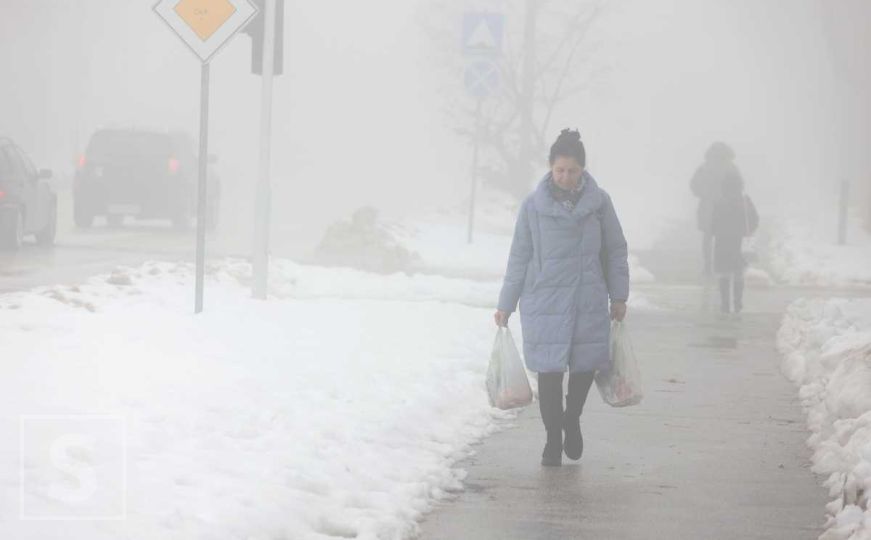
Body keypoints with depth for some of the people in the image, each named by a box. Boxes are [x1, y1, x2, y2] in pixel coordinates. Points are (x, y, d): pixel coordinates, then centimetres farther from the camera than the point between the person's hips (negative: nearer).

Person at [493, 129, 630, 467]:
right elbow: (519, 257, 3)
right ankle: (553, 438, 16)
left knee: (585, 365, 4)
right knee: (549, 370, -1)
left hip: (589, 302, 1)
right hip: (545, 301, -1)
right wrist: (506, 305, 5)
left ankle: (572, 419, 33)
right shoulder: (534, 205, -4)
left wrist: (619, 296, 5)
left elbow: (616, 250, 8)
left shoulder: (598, 202, -1)